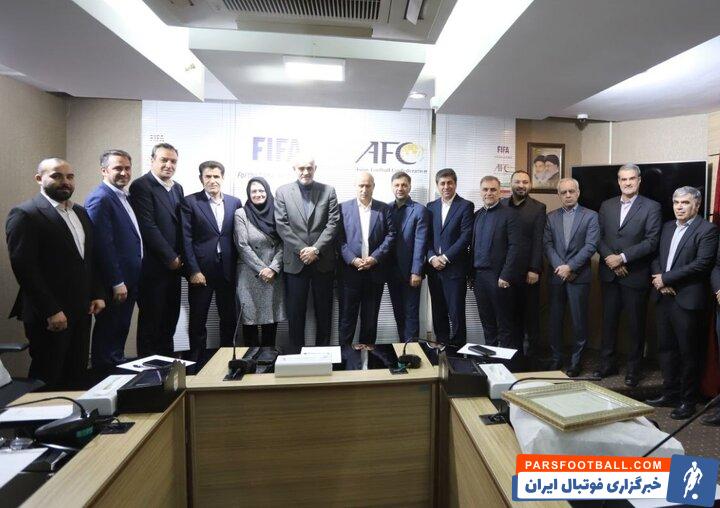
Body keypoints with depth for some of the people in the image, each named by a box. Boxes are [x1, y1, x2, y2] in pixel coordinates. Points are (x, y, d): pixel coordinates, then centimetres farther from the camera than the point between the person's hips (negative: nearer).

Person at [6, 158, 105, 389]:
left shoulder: (81, 213, 13)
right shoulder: (24, 214, -10)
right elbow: (24, 267, -16)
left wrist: (98, 294, 7)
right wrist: (51, 311, -17)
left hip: (81, 310, 6)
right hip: (49, 316, -6)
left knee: (77, 377, 11)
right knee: (47, 380, 6)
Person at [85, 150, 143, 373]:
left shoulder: (124, 196, 13)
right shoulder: (100, 198, -15)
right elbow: (103, 244, -21)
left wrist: (128, 280, 16)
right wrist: (116, 283, -19)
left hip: (128, 279, 9)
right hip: (115, 282, -9)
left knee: (120, 329, 19)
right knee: (109, 332, 5)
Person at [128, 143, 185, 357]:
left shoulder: (177, 188, 14)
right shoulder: (141, 185, -9)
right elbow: (148, 227, -16)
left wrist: (179, 257, 7)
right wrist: (171, 258, -13)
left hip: (173, 265, 7)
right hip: (153, 266, -7)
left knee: (170, 319, 14)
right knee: (151, 320, 4)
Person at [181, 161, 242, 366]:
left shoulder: (235, 202, 8)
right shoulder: (190, 202, -1)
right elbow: (186, 239, -5)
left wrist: (236, 267, 2)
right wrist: (193, 270, -11)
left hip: (227, 270, 3)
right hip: (201, 270, -2)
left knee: (229, 318, 10)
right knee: (198, 320, 7)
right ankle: (197, 362, 21)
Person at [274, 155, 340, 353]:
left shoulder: (328, 191, 5)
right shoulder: (282, 192, 5)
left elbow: (333, 223, -3)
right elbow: (282, 225, -3)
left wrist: (316, 249, -13)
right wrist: (302, 249, -12)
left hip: (323, 261, 1)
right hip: (295, 261, 0)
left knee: (324, 311, 9)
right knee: (295, 312, 6)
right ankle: (296, 352, 20)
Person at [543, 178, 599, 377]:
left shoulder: (590, 216, 1)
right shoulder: (551, 217, 9)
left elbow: (590, 246, -8)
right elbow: (547, 245, 1)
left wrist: (570, 267, -14)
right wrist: (559, 267, -11)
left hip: (579, 276, -2)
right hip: (557, 275, 3)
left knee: (579, 320, 3)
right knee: (555, 319, 8)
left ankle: (576, 361, 15)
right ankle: (556, 358, 20)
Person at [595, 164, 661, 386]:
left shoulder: (651, 207, -3)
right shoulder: (606, 206, 9)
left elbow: (651, 241, -10)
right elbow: (599, 237, 6)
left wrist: (622, 258, -16)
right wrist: (610, 258, -10)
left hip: (636, 275, -3)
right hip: (609, 274, 4)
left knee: (636, 324, 7)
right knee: (609, 320, 12)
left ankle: (634, 368, 22)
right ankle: (608, 363, 24)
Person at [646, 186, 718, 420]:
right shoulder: (667, 227, 15)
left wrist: (666, 278, -14)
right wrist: (658, 278, -5)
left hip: (687, 300, -6)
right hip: (664, 297, 6)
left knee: (688, 352, 4)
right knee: (666, 348, 14)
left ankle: (688, 400, 18)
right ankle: (670, 393, 27)